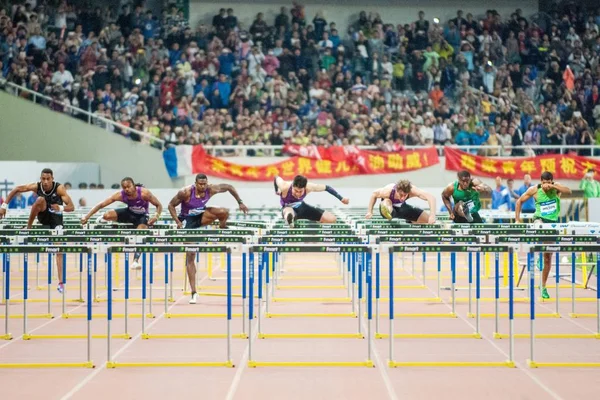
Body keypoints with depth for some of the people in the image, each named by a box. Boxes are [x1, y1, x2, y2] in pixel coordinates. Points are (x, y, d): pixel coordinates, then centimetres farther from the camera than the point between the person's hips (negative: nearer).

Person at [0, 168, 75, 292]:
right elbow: (15, 190, -10)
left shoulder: (59, 188, -26)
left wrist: (61, 208, -48)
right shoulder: (36, 186, -20)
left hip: (55, 218, -2)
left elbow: (72, 207, -28)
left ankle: (61, 282, -14)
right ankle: (28, 228, -14)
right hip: (42, 216, 2)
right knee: (40, 199, -31)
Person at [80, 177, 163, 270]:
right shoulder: (120, 195, -26)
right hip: (129, 213, 2)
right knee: (107, 215, -21)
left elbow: (159, 205, -20)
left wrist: (156, 216, -40)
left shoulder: (144, 193, -31)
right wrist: (86, 217, -28)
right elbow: (101, 205, -22)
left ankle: (136, 260, -21)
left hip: (142, 216, -2)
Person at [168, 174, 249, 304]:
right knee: (190, 255, -9)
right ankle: (194, 293, -6)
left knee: (224, 212, -28)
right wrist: (177, 222, -24)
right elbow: (171, 205, -15)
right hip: (188, 221, -3)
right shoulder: (186, 192, -27)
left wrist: (240, 203, -3)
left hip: (201, 216, 3)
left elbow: (229, 187, -4)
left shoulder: (211, 190, -19)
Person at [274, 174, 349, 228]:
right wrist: (277, 191, 7)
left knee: (332, 219, -5)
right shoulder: (285, 187, -35)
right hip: (288, 207, -5)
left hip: (301, 206, 5)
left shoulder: (309, 187, -29)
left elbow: (326, 187, -13)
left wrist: (341, 199, -10)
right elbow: (276, 178, -12)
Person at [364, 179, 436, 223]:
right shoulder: (388, 192, -39)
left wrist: (432, 215, -60)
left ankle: (410, 221, 31)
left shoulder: (412, 190, -39)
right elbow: (374, 194, -16)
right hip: (389, 207, -3)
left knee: (429, 220, -2)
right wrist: (370, 212, -19)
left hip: (401, 207, 3)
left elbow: (431, 198, -48)